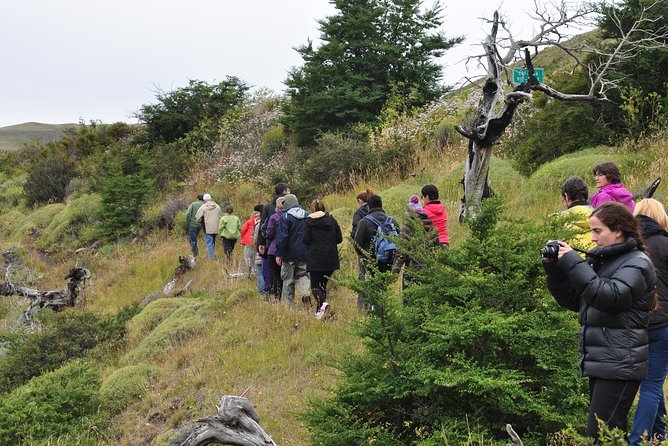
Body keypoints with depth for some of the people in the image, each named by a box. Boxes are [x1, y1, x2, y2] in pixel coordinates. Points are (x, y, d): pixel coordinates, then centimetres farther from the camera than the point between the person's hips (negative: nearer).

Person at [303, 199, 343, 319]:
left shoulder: (309, 221, -5)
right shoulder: (332, 220, 4)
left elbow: (306, 240, -9)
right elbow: (339, 238, 4)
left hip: (315, 258, -4)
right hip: (331, 259, 4)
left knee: (315, 285, 1)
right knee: (323, 283, 16)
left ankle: (323, 303, -25)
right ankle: (320, 309, 16)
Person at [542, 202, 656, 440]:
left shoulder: (637, 263, -7)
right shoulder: (601, 260, 17)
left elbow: (611, 296, -24)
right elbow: (574, 300, 18)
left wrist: (573, 263, -19)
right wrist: (554, 268, 4)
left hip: (619, 365, -8)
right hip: (599, 362, 8)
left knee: (598, 435, -13)